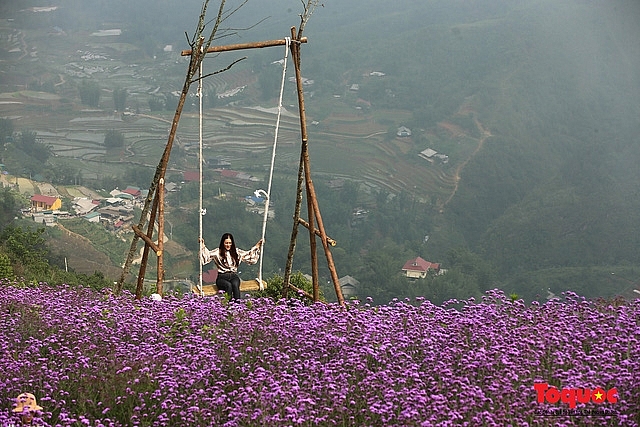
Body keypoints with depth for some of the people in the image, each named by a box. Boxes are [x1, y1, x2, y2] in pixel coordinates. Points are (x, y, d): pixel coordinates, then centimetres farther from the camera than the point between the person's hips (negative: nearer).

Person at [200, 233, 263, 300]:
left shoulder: (237, 252, 15)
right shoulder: (217, 252, 5)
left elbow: (249, 255, 20)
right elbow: (207, 255, -6)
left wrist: (257, 246, 14)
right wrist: (202, 246, -19)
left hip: (234, 276, 2)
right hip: (222, 277, -2)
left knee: (235, 285, -34)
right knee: (228, 285, -36)